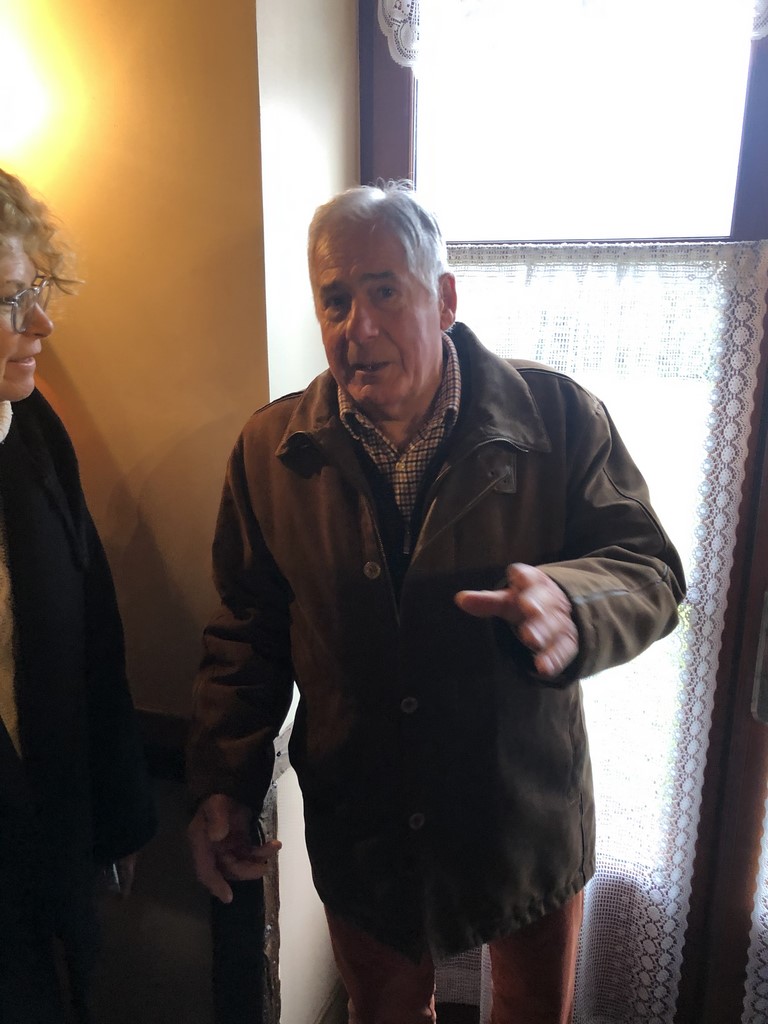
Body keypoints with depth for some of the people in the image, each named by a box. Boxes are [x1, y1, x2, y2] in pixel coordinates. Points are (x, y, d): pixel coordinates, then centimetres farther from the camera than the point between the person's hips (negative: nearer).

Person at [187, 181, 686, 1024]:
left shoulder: (559, 417, -13)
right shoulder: (270, 449, -7)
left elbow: (652, 570, -11)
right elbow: (246, 629, -1)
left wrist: (569, 601, -34)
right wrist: (222, 782, -6)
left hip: (530, 819, 0)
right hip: (358, 831, 2)